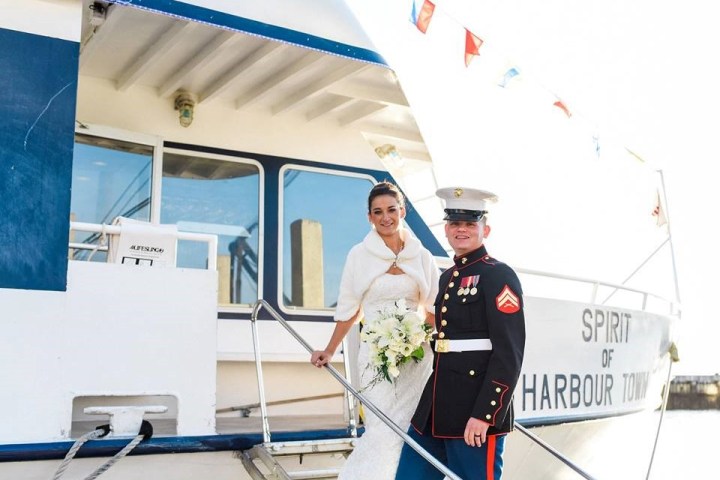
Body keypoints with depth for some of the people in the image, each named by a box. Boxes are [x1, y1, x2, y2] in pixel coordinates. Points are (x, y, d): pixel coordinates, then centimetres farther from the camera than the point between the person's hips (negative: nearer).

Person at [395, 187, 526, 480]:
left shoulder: (499, 276, -9)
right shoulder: (447, 277, 15)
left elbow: (509, 354, -15)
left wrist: (484, 414, -20)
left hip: (475, 411, -8)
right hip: (435, 408, 8)